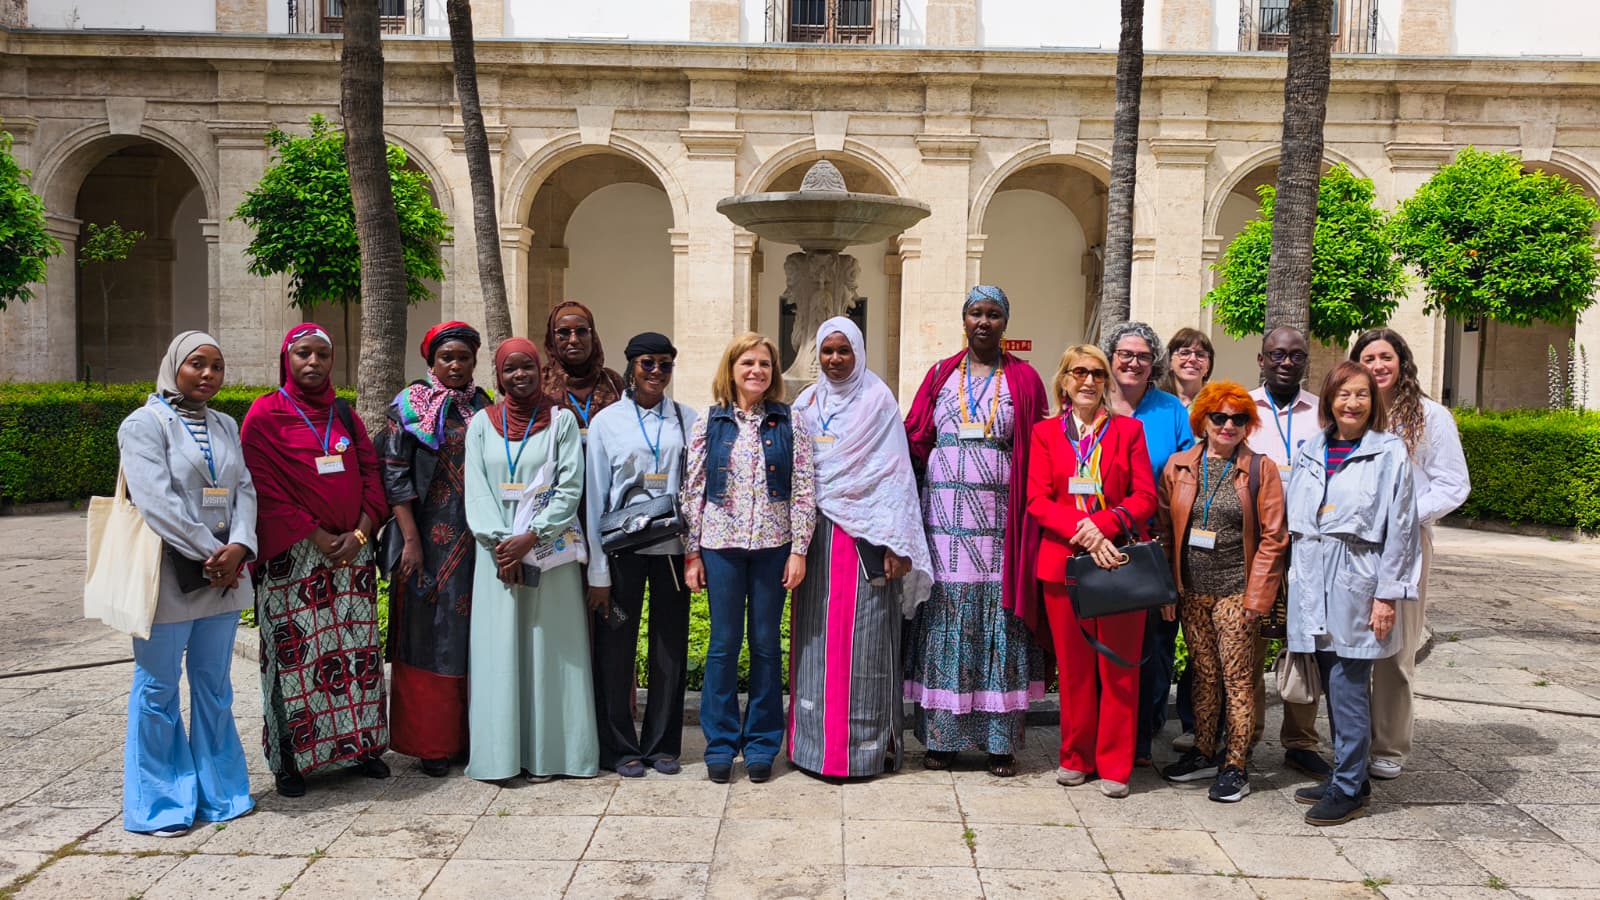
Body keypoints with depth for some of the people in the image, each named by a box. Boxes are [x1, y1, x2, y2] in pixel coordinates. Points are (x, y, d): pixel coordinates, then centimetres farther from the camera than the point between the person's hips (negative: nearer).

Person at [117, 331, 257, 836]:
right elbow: (156, 500, -16)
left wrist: (238, 548, -12)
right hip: (168, 579, -6)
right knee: (158, 690, 4)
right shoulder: (145, 424, -6)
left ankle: (217, 790, 24)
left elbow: (244, 490, 6)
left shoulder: (225, 427, 13)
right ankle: (159, 803, 16)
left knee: (214, 686, 13)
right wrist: (209, 553, -18)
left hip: (223, 576, 6)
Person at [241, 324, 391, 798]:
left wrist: (359, 533, -7)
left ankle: (359, 743, 17)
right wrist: (318, 538, -14)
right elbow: (266, 488, -9)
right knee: (295, 652, -2)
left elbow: (371, 474, 8)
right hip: (293, 557, -4)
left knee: (356, 647, 7)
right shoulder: (265, 414, -2)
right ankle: (290, 758, 8)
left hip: (352, 552, 4)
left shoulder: (344, 415, 12)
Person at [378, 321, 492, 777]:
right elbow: (395, 476, -6)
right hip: (429, 541, -4)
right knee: (429, 635, 1)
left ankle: (472, 733, 19)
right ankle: (431, 742, 10)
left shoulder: (484, 407, 10)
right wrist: (411, 541, -12)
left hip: (476, 542, 4)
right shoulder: (410, 406, -1)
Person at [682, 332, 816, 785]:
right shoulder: (709, 423, 4)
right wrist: (692, 552, 0)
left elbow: (804, 490, 0)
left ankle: (761, 743, 19)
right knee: (723, 644, 5)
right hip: (720, 544, 0)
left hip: (772, 545, 0)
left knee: (766, 644, 7)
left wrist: (798, 549, -6)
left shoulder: (790, 424, 2)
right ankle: (720, 743, 17)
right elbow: (693, 490, 4)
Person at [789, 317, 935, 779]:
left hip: (863, 534, -4)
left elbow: (896, 472, -5)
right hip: (815, 533, 4)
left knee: (861, 640, -2)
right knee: (817, 638, 6)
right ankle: (814, 738, 15)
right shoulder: (807, 403, 13)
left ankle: (869, 743, 7)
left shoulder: (878, 399, -1)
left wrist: (896, 543, -12)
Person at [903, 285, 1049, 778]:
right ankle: (941, 736, 11)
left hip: (999, 519, -1)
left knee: (998, 617, 0)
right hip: (946, 516, 1)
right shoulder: (940, 375, 12)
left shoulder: (1024, 379, 7)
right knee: (944, 615, 2)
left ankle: (999, 740, 9)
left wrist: (1031, 513, -7)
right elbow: (916, 439, 8)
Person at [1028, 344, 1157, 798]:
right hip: (1063, 561, 1)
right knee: (1073, 666, 7)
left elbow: (1146, 496, 0)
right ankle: (1076, 757, 21)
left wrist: (1103, 524, -16)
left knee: (1119, 667, 2)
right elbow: (1037, 499, -1)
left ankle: (1114, 764, 13)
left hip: (1119, 560, 0)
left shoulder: (1129, 429, 7)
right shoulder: (1045, 432, 8)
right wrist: (1080, 534, -16)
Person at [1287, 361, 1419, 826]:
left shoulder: (1390, 453, -3)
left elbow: (1399, 528, -6)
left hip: (1356, 578, -5)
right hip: (1313, 578, 5)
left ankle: (1348, 789, 6)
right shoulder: (1311, 450, 11)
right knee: (1332, 685, 11)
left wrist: (1387, 595, -9)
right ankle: (1347, 776, 23)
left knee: (1348, 687, -3)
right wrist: (1297, 577, 10)